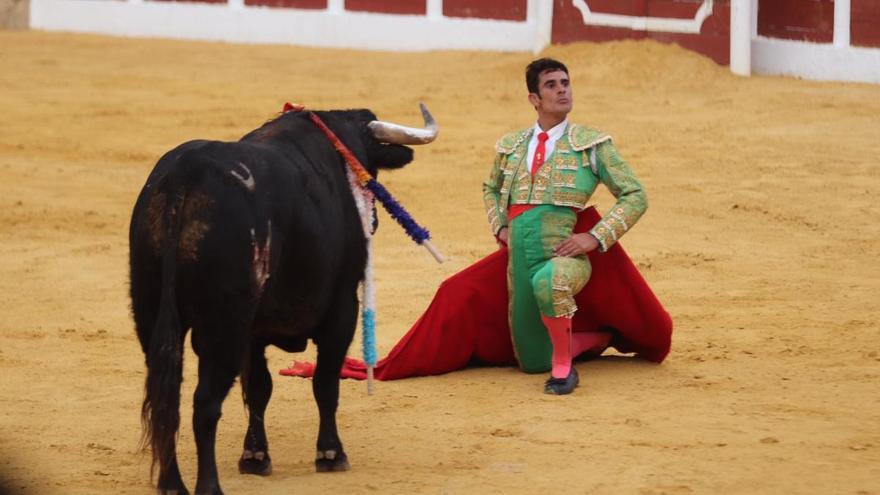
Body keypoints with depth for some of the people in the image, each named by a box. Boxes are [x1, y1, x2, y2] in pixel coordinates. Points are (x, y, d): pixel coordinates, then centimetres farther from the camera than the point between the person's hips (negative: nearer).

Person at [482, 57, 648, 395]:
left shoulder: (592, 144, 2)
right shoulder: (510, 147, 13)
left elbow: (635, 196, 2)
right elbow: (491, 189, 34)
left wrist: (595, 238, -9)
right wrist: (500, 228, 15)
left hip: (565, 256, -5)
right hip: (519, 258, 5)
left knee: (548, 282, -43)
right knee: (532, 362, 12)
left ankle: (563, 365, -22)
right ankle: (599, 339, 40)